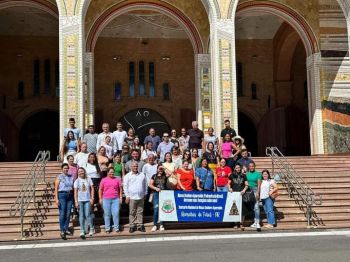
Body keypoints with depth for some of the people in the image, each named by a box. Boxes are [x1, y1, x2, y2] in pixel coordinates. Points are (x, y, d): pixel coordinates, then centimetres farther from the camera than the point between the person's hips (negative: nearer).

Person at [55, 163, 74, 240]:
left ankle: (66, 229, 15)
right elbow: (56, 188, -4)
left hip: (70, 195, 4)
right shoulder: (59, 177, -1)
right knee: (62, 213, -6)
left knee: (68, 213, 5)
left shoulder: (71, 177, 12)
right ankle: (62, 231, -1)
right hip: (62, 195, -4)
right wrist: (56, 199, -12)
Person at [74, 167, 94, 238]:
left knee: (87, 214, -5)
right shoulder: (77, 181, 4)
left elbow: (92, 189, 7)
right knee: (81, 215, 2)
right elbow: (75, 192, 2)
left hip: (87, 200, 0)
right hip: (80, 200, 0)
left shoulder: (88, 179, 6)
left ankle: (92, 229, 12)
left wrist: (92, 198, -1)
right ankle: (82, 231, 7)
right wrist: (76, 201, -5)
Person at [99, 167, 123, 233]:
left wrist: (120, 197, 5)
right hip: (106, 199, -1)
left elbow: (120, 189, 11)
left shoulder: (117, 179, 8)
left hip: (116, 199, 1)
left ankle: (116, 228, 8)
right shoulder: (104, 180, 4)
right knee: (107, 214, 5)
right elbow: (100, 190, 6)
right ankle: (107, 228, 14)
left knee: (116, 214, -1)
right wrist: (100, 199, 2)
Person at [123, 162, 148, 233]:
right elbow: (125, 186, 0)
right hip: (132, 197, -2)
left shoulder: (142, 175, 10)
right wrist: (127, 196, -4)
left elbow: (145, 185, 16)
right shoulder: (127, 176, 2)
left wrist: (145, 194, 12)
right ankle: (132, 226, 8)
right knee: (132, 212, 1)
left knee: (140, 212, 6)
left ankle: (140, 225, 12)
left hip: (141, 197, 3)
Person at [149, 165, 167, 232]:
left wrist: (164, 168, -5)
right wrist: (155, 188, -10)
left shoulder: (165, 176, 6)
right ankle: (155, 225, 4)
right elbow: (150, 184, 4)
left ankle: (161, 225, 13)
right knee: (156, 209, -6)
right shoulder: (154, 176, 6)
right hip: (156, 194, -1)